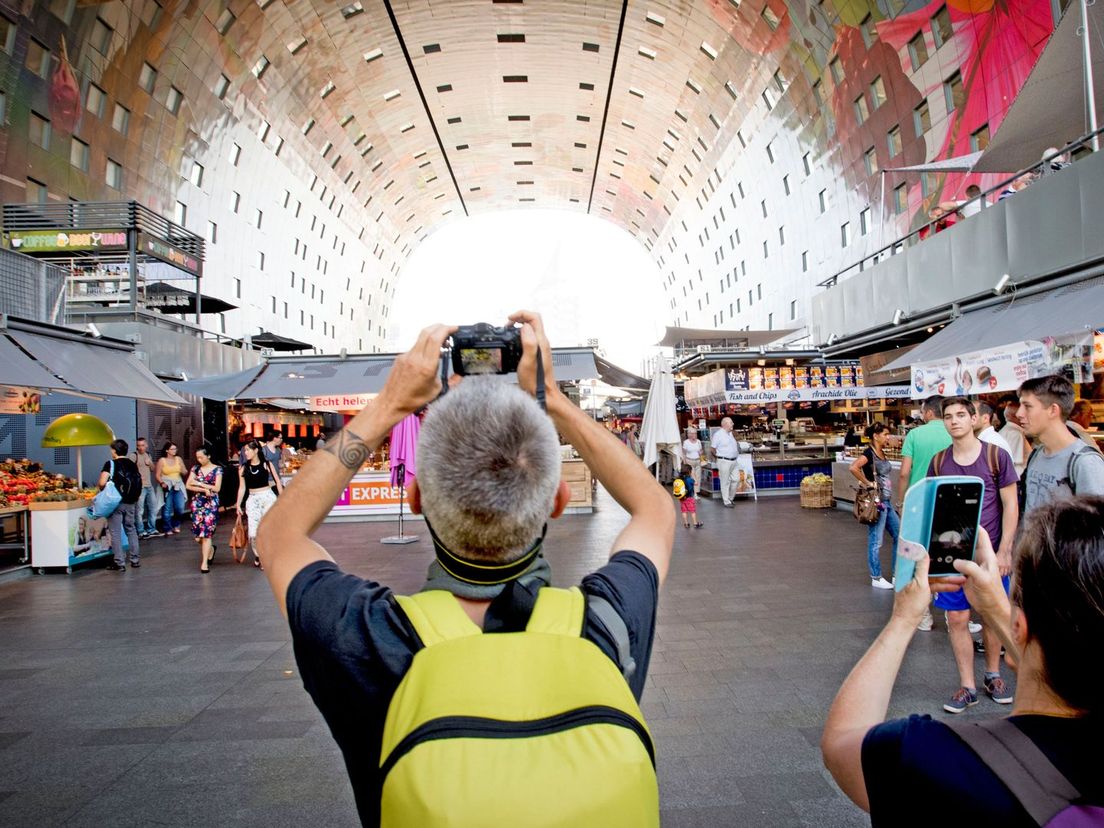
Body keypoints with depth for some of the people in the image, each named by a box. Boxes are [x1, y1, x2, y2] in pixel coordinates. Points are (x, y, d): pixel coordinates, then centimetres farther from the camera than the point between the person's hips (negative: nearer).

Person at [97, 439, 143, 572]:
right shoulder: (132, 464, 5)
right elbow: (139, 483, 6)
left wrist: (102, 489, 2)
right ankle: (136, 559, 19)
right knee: (131, 530, 16)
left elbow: (102, 483, -18)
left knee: (116, 533, 2)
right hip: (131, 502, 5)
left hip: (116, 502, -5)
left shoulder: (111, 464, -9)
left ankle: (119, 563, 4)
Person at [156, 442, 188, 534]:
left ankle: (176, 525, 19)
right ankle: (168, 529, 9)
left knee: (180, 508, -5)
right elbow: (157, 475, -2)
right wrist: (162, 483, -18)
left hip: (178, 486, 3)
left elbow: (184, 472, 12)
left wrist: (183, 470, -10)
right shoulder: (162, 461, -2)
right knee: (167, 509, -2)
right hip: (167, 487, -3)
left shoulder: (178, 459, 7)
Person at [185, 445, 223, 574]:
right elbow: (188, 485, 1)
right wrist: (204, 490, -12)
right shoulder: (195, 468, 9)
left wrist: (199, 484, -8)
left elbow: (217, 488, -8)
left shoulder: (217, 469, -1)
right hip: (197, 503, 3)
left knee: (207, 532, -7)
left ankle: (204, 562, -1)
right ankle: (211, 548, 31)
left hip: (211, 504, -3)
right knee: (198, 535, 0)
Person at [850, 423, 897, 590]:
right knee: (876, 541, 0)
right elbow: (853, 468, -31)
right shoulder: (868, 453, -14)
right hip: (876, 501, -9)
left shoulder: (882, 453, 11)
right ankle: (876, 579, 10)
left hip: (886, 501, 9)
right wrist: (867, 483, -21)